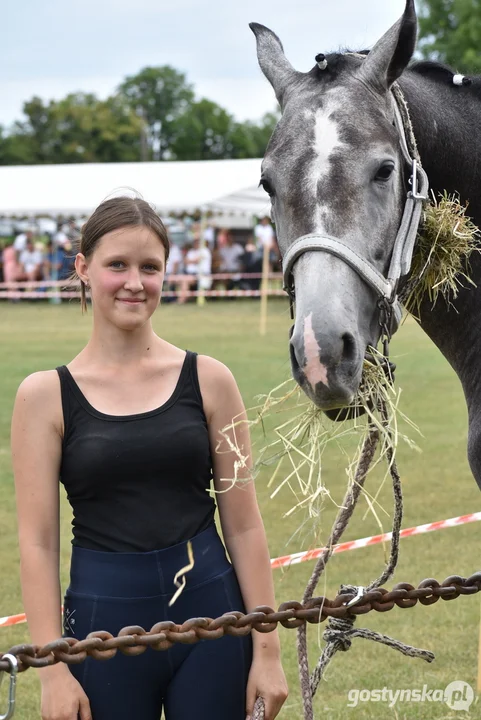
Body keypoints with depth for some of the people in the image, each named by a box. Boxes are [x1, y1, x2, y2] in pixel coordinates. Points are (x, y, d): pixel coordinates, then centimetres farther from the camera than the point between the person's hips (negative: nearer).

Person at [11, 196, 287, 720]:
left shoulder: (208, 380, 2)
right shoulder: (45, 395, -1)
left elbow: (244, 525, 3)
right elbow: (37, 543, -3)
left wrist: (267, 648, 1)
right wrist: (53, 670, -8)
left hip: (210, 616, 1)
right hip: (104, 622, -1)